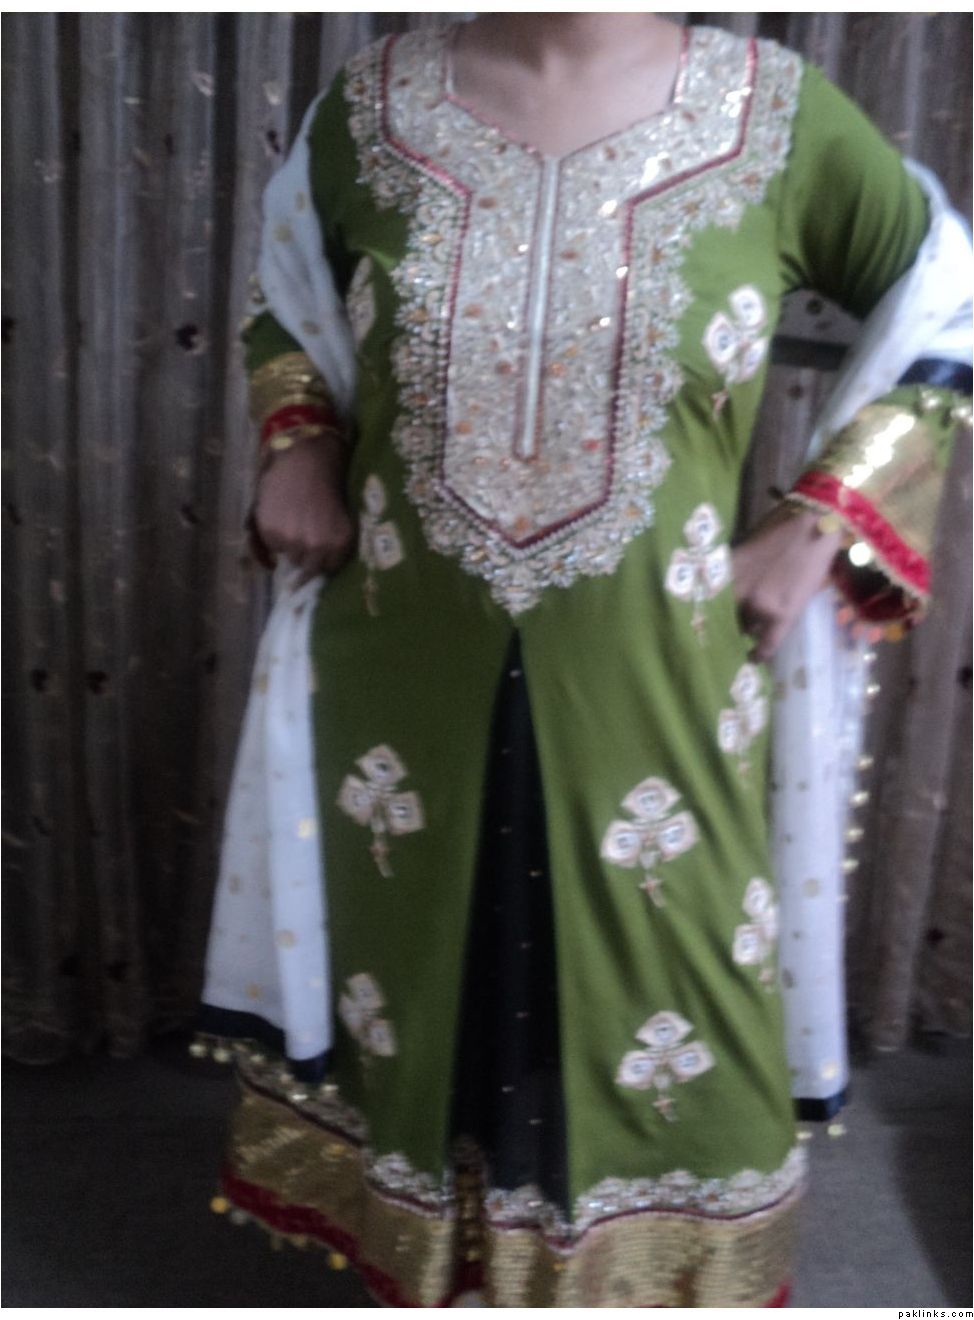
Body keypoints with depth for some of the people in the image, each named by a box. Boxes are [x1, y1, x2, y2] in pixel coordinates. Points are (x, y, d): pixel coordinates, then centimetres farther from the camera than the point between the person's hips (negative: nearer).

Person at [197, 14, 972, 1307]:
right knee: (420, 952, 19)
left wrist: (821, 525, -5)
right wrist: (298, 450, 0)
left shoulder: (777, 116, -6)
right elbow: (287, 293, 18)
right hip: (411, 680, 2)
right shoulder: (372, 106, 0)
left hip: (652, 689, -1)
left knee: (661, 976, 14)